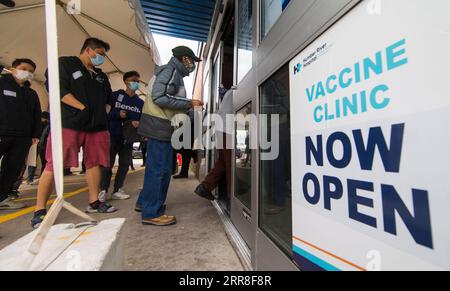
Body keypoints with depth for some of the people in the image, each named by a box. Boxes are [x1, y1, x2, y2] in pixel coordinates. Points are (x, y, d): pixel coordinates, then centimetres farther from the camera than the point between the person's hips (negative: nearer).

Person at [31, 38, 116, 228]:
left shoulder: (101, 76, 24)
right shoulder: (65, 63, 6)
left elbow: (108, 99, 26)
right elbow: (58, 89, -7)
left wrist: (101, 113, 7)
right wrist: (84, 108, -14)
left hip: (97, 126, 6)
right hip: (69, 123, -6)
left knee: (94, 163, 5)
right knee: (54, 165, -6)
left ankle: (94, 202, 15)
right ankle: (40, 211, 4)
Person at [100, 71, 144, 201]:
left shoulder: (140, 102, 11)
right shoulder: (115, 95, 3)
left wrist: (137, 123, -16)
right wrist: (118, 114, -16)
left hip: (128, 138, 4)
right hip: (112, 135, -3)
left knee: (125, 163, 5)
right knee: (108, 163, -2)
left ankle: (117, 190, 16)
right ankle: (104, 190, 11)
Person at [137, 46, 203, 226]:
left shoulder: (175, 73, 23)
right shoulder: (170, 70, -6)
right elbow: (159, 97, -20)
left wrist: (190, 105, 14)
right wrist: (189, 103, -16)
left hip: (163, 126, 10)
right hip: (159, 125, -10)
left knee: (156, 167, 15)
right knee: (159, 168, -7)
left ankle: (145, 202, 29)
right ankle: (152, 213, 4)